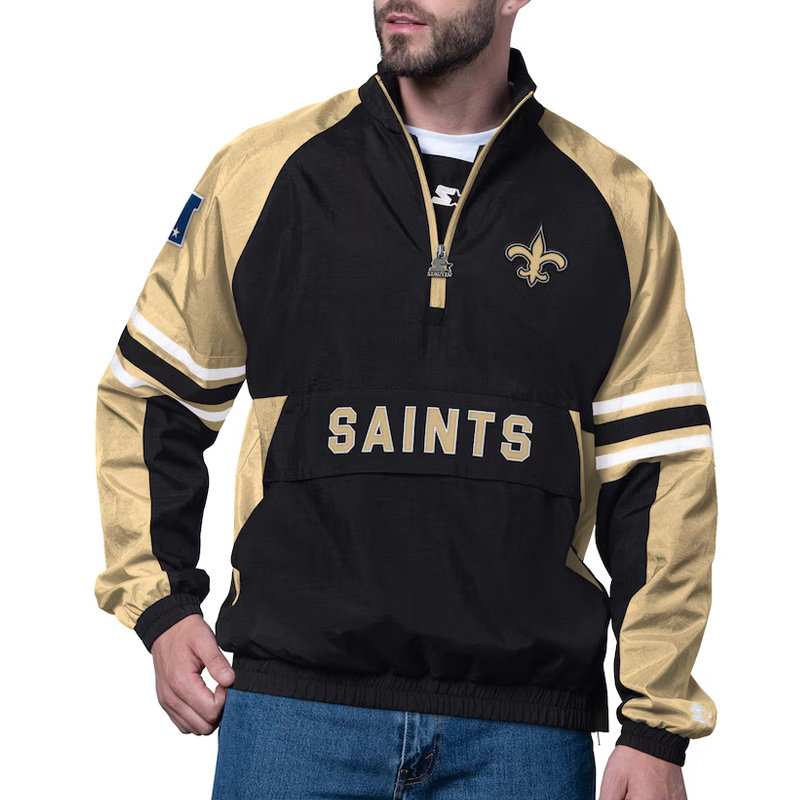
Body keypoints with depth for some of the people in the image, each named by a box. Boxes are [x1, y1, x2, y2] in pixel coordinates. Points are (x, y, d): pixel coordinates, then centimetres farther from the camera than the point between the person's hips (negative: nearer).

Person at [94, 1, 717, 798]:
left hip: (525, 723, 0)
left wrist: (658, 726, 1)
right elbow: (148, 395, 14)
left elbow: (662, 469, 5)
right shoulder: (262, 172, 4)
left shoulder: (616, 203, 5)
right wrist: (161, 606, 4)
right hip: (295, 702, 0)